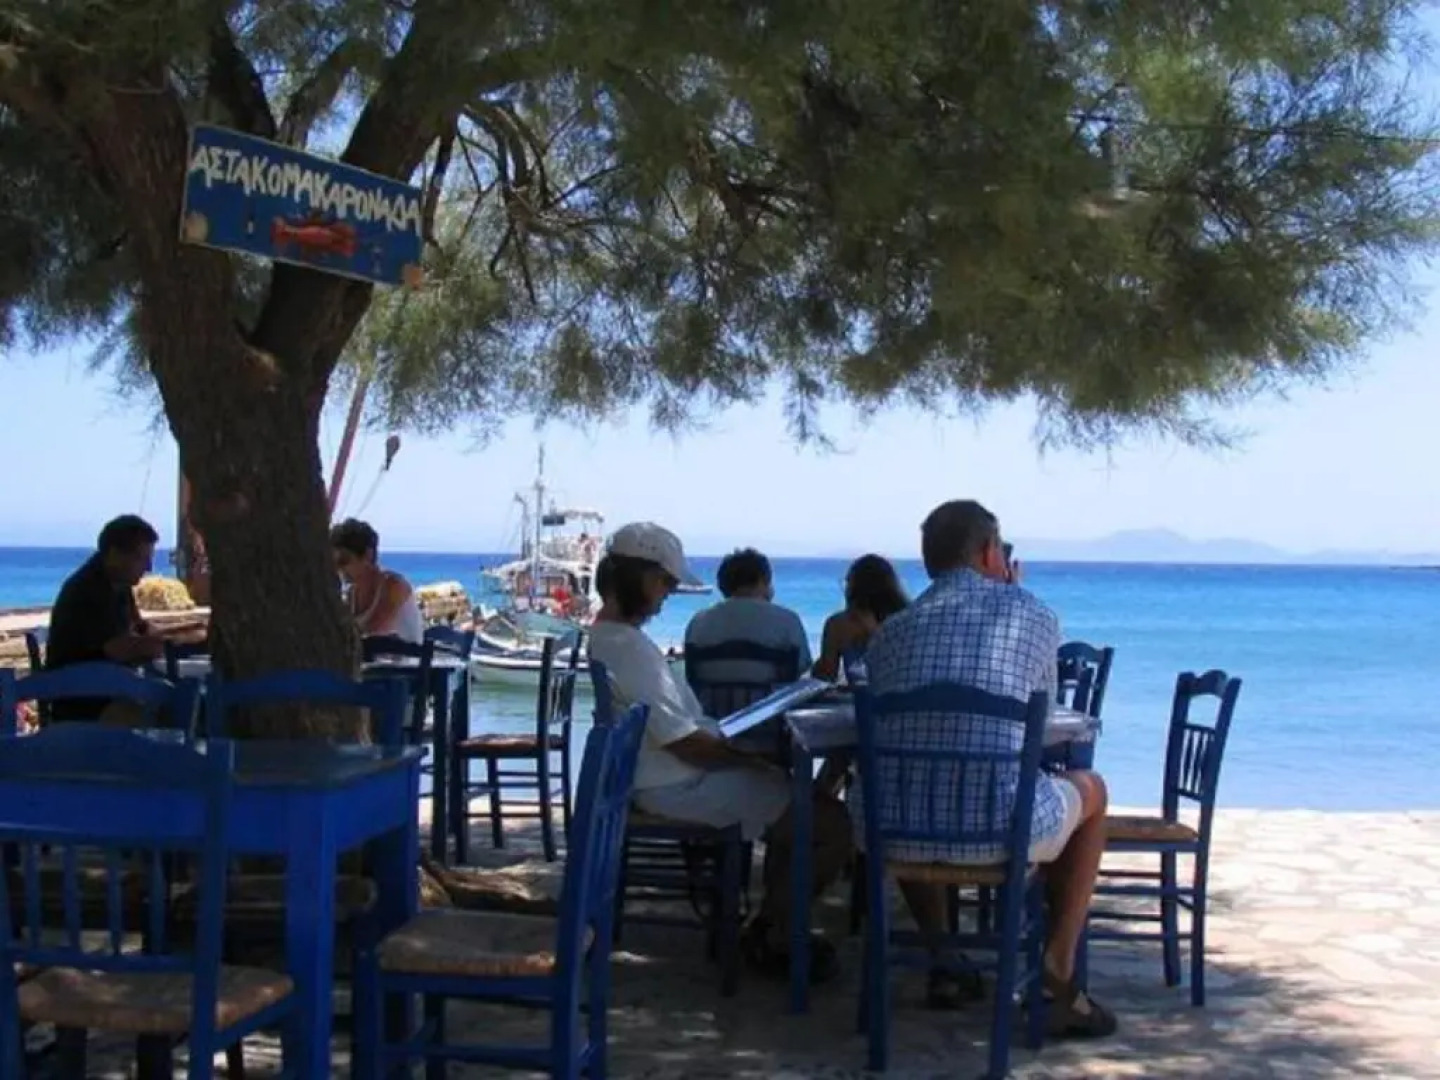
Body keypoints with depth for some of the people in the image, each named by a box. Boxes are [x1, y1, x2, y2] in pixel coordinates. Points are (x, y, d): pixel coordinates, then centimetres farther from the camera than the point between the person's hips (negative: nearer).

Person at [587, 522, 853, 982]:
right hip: (680, 787, -11)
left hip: (669, 776, 11)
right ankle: (772, 938, 6)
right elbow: (686, 744, -25)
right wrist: (753, 759, -12)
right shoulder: (629, 648, -24)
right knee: (834, 823, -10)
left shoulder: (606, 635, 10)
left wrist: (741, 750, 9)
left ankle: (771, 923, 23)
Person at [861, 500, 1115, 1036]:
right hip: (999, 829, -3)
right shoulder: (1035, 615, 9)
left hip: (894, 832, 3)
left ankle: (942, 962, 41)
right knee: (1090, 790, 30)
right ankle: (1057, 979, 22)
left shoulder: (890, 631, 15)